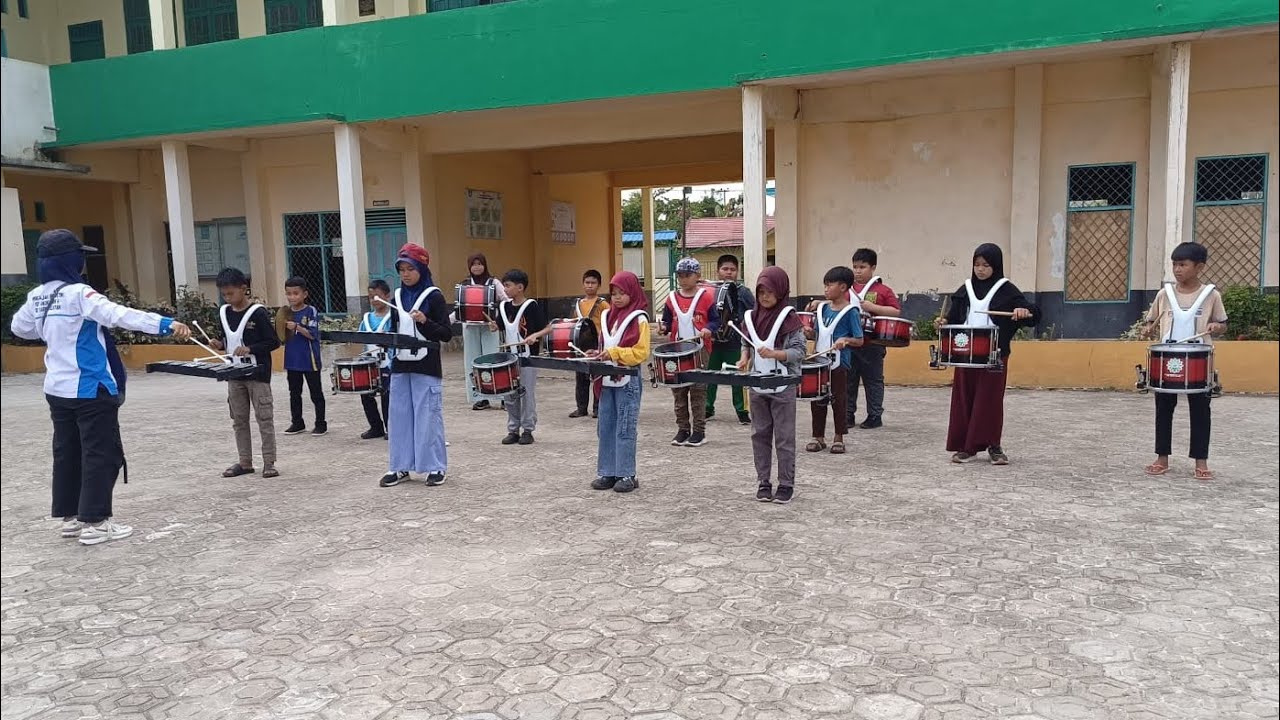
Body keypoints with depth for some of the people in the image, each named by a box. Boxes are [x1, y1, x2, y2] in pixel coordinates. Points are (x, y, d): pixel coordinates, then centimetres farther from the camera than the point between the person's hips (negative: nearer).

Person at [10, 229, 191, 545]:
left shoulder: (37, 296, 7)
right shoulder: (77, 293, -18)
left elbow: (19, 327, 24)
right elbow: (119, 315, -30)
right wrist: (166, 324, -38)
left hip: (57, 389, 8)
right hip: (90, 390, -8)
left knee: (66, 453, 14)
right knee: (101, 455, -1)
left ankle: (70, 516, 22)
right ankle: (94, 522, 2)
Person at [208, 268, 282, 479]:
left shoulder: (258, 313, -12)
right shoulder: (224, 312, 7)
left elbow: (274, 342, -12)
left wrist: (250, 349, -23)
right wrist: (221, 345, 0)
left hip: (257, 374, -7)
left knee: (264, 419, -2)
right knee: (239, 420, 11)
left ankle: (269, 463, 4)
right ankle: (245, 462, 19)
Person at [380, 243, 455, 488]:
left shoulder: (434, 296, -6)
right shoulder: (397, 296, 11)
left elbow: (447, 334, -9)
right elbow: (394, 331, 18)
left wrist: (425, 322, -22)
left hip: (426, 368, -5)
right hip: (400, 366, 6)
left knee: (428, 417, -1)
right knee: (399, 416, 7)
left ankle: (435, 467, 9)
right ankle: (400, 467, 16)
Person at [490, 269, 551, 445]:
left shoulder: (531, 306, -9)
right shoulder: (503, 306, 7)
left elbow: (547, 328, -9)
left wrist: (534, 335, -24)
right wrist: (495, 327, -3)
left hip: (528, 357, -6)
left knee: (527, 394, 2)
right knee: (510, 395, 10)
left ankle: (528, 430, 11)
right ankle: (513, 429, 19)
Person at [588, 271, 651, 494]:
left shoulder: (639, 319, -6)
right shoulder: (607, 316, 13)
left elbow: (641, 352, -12)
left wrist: (615, 353, -18)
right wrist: (598, 356, 3)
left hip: (627, 381, -7)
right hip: (607, 379, 7)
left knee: (625, 428, -4)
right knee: (605, 427, 8)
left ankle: (626, 474, 3)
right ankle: (607, 472, 15)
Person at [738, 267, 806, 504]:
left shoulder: (789, 317, -9)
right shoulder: (751, 316, 6)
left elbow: (799, 351, -12)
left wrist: (774, 354, -26)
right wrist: (745, 359, -2)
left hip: (783, 386, -5)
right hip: (757, 386, 5)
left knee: (784, 437, 2)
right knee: (760, 435, 10)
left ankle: (786, 484, 11)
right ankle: (763, 482, 20)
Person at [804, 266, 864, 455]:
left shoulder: (850, 312, -9)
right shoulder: (822, 308, 8)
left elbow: (859, 340, -8)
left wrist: (845, 340, -26)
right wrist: (810, 334, -3)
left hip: (839, 364, -5)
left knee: (838, 400, 5)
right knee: (817, 400, 9)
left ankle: (838, 437, 18)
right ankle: (818, 437, 20)